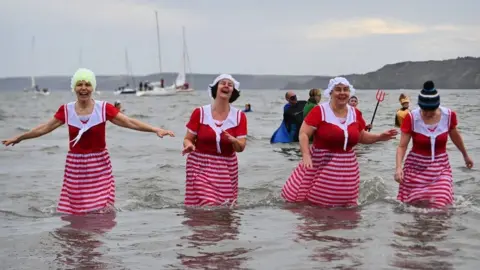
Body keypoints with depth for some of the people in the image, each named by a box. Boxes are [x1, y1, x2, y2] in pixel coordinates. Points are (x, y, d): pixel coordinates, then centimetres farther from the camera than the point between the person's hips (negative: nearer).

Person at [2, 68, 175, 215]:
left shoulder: (104, 108, -7)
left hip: (99, 165, -2)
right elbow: (45, 128, 9)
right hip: (75, 166, 2)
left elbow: (130, 122, -8)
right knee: (75, 211, 4)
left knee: (100, 211, -5)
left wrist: (155, 130, -17)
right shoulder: (66, 110, -1)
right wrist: (19, 138, 15)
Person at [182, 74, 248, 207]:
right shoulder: (200, 112, -5)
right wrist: (189, 145, -24)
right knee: (207, 206, -14)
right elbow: (188, 138, 0)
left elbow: (241, 148, -5)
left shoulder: (239, 116, -1)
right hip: (200, 166, -2)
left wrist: (233, 141, -27)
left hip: (226, 168, 2)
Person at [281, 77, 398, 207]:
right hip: (320, 165, -4)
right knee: (307, 201, -5)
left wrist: (380, 137, 5)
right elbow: (303, 134, -12)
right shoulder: (319, 111, -9)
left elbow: (361, 137, 20)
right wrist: (306, 155, -26)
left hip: (346, 168, 4)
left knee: (342, 203, 7)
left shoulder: (355, 113, 7)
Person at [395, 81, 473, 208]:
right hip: (416, 167, -1)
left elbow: (455, 136, 10)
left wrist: (465, 155, 25)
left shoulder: (449, 115, -10)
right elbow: (402, 146, -17)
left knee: (440, 205, -13)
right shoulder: (411, 118, -17)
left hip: (440, 167, 1)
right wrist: (398, 167, -33)